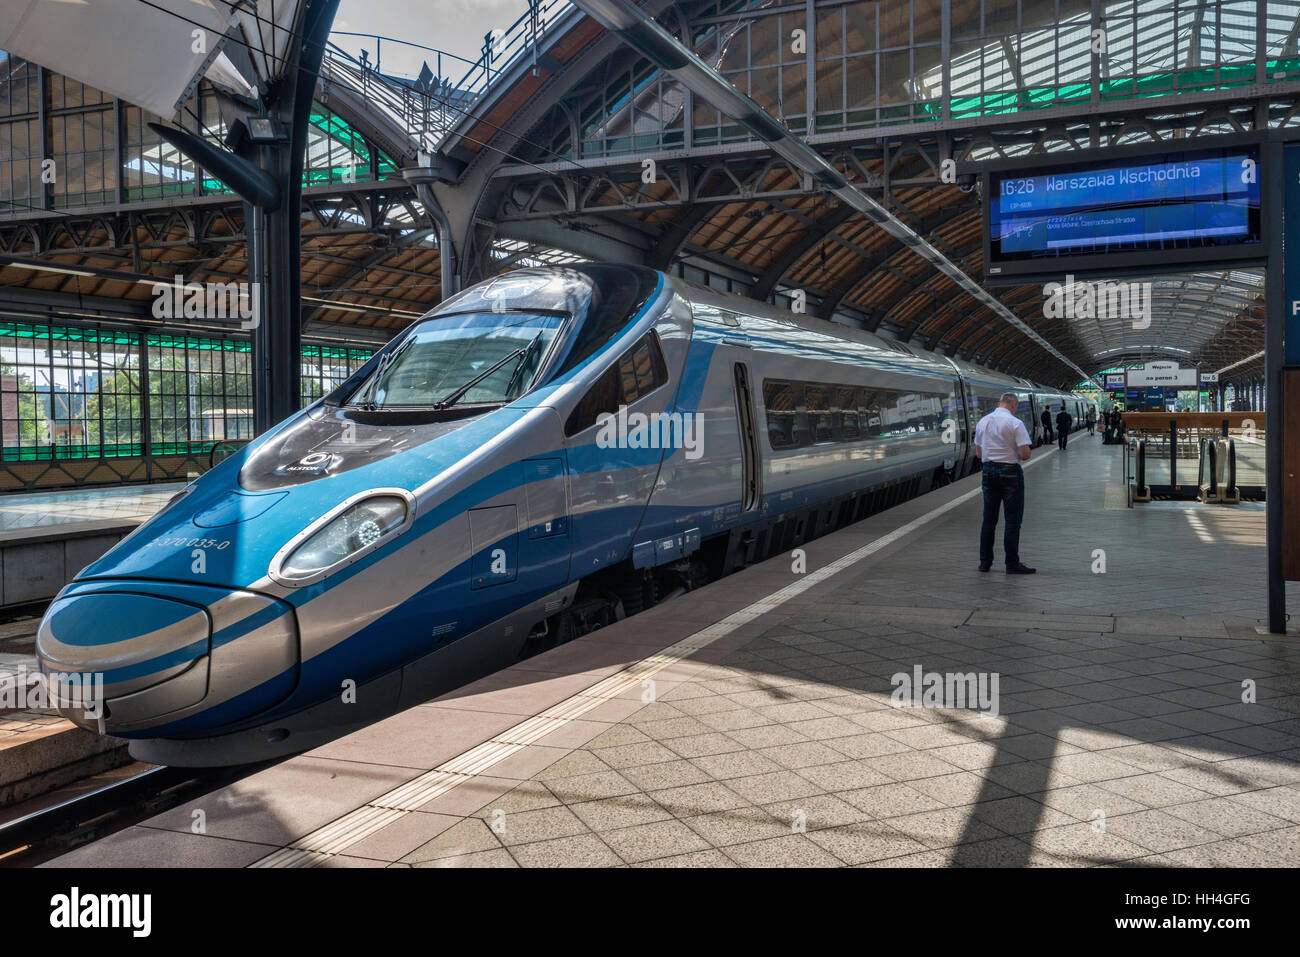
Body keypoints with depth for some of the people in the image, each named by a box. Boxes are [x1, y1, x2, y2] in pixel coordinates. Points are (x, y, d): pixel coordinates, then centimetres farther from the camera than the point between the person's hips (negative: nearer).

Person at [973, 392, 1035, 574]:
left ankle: (985, 562, 15)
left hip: (988, 470, 5)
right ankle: (1012, 564, 2)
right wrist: (1014, 455, 6)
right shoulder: (1015, 423, -12)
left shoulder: (982, 422, 6)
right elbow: (1024, 454, -14)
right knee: (1013, 520, 0)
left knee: (989, 518, 12)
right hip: (1010, 472, -5)